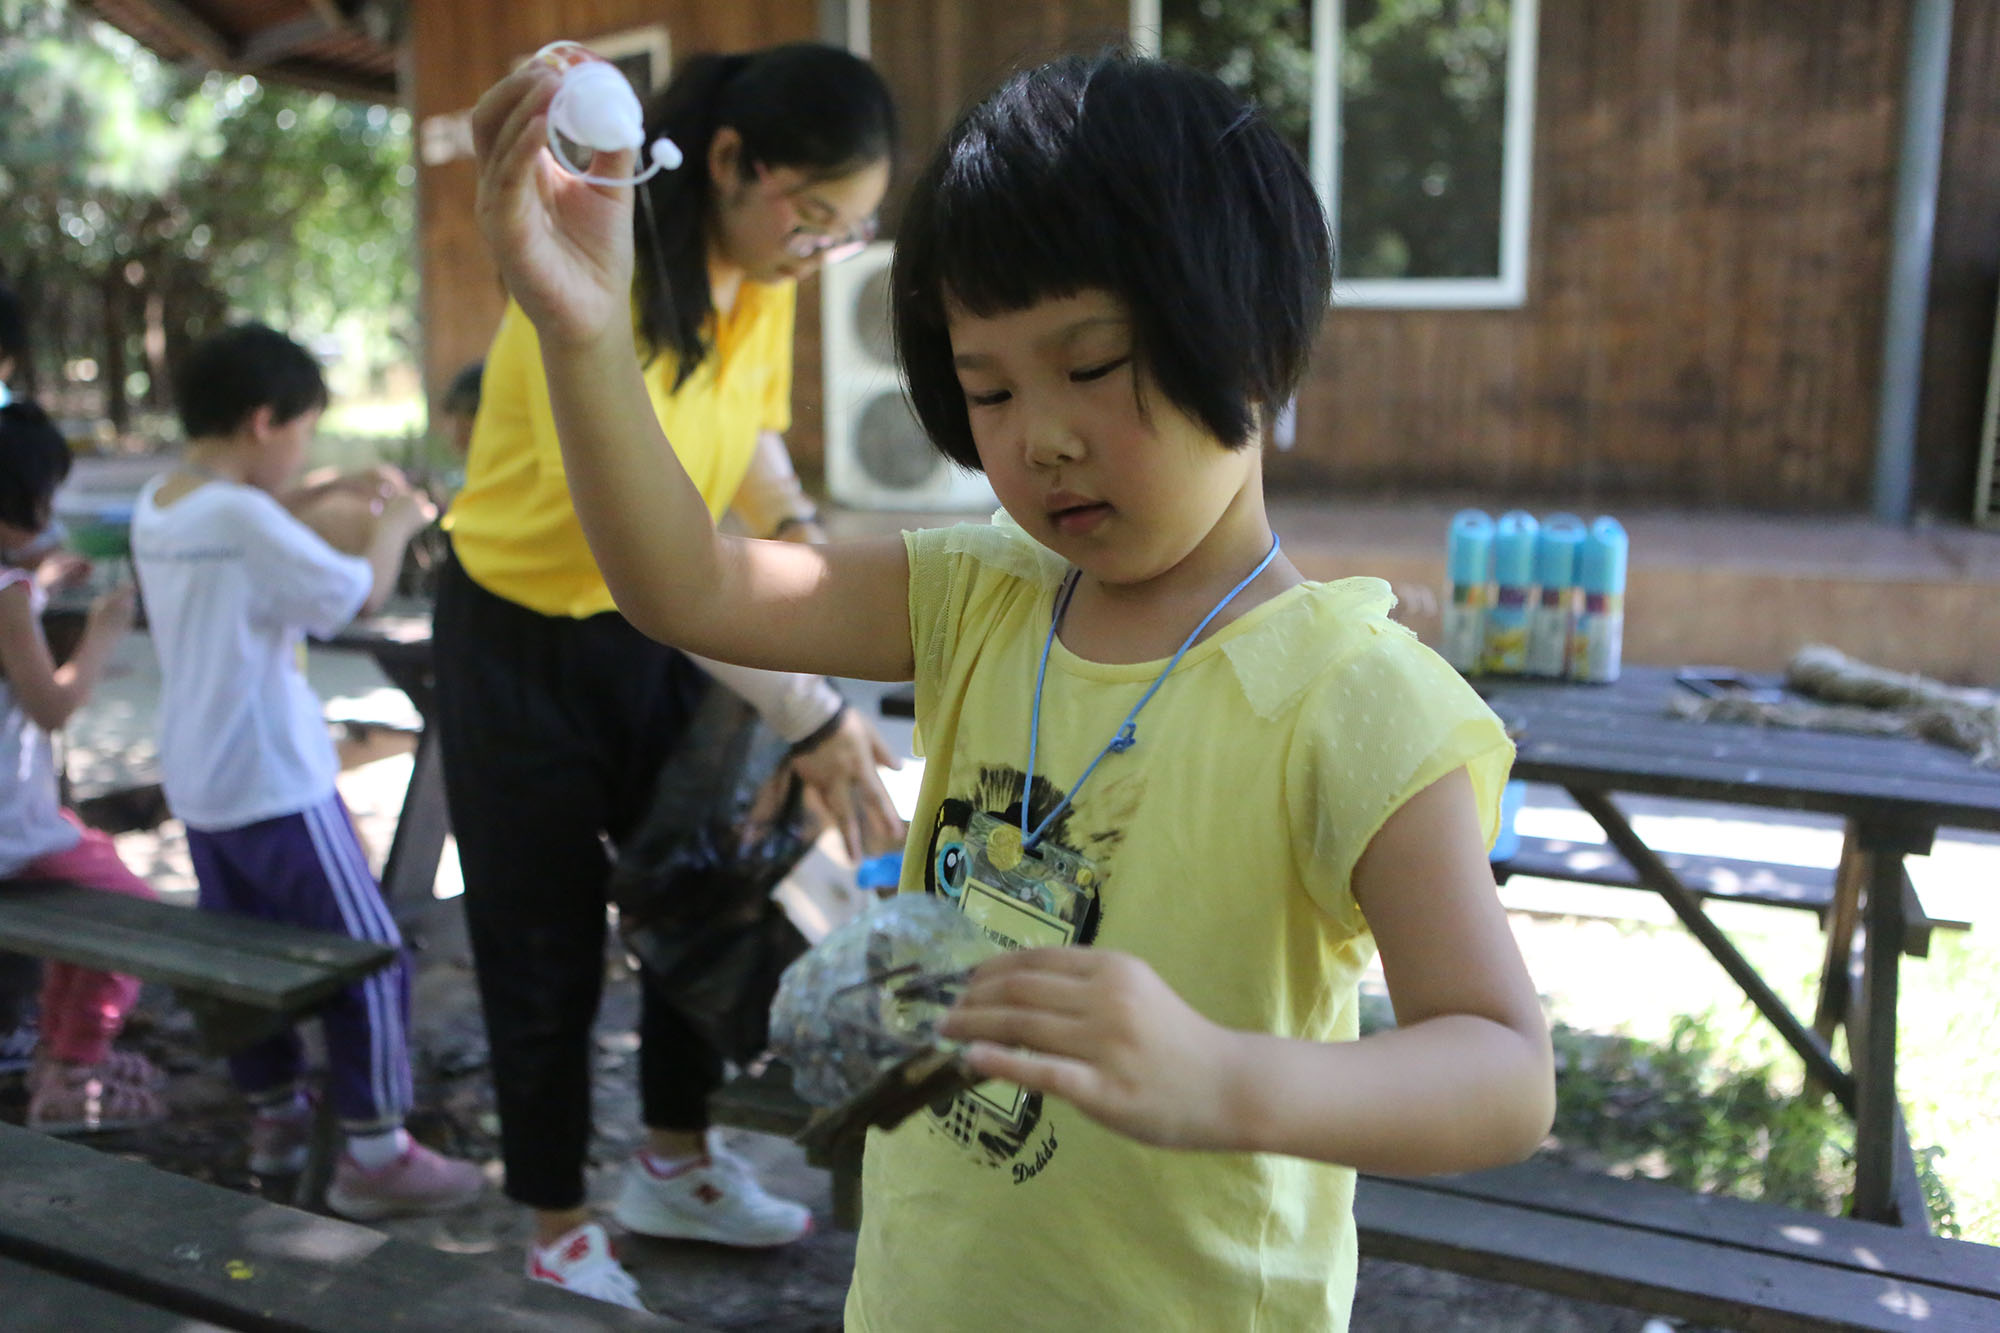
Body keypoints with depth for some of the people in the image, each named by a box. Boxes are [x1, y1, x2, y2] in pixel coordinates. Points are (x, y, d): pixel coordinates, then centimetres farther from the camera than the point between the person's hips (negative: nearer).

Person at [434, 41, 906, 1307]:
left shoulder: (765, 277, -6)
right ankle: (561, 1231, 25)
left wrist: (797, 533, -8)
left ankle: (674, 1163, 35)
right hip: (525, 640, -7)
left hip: (661, 628, 7)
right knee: (547, 940, 5)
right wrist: (811, 717, -37)